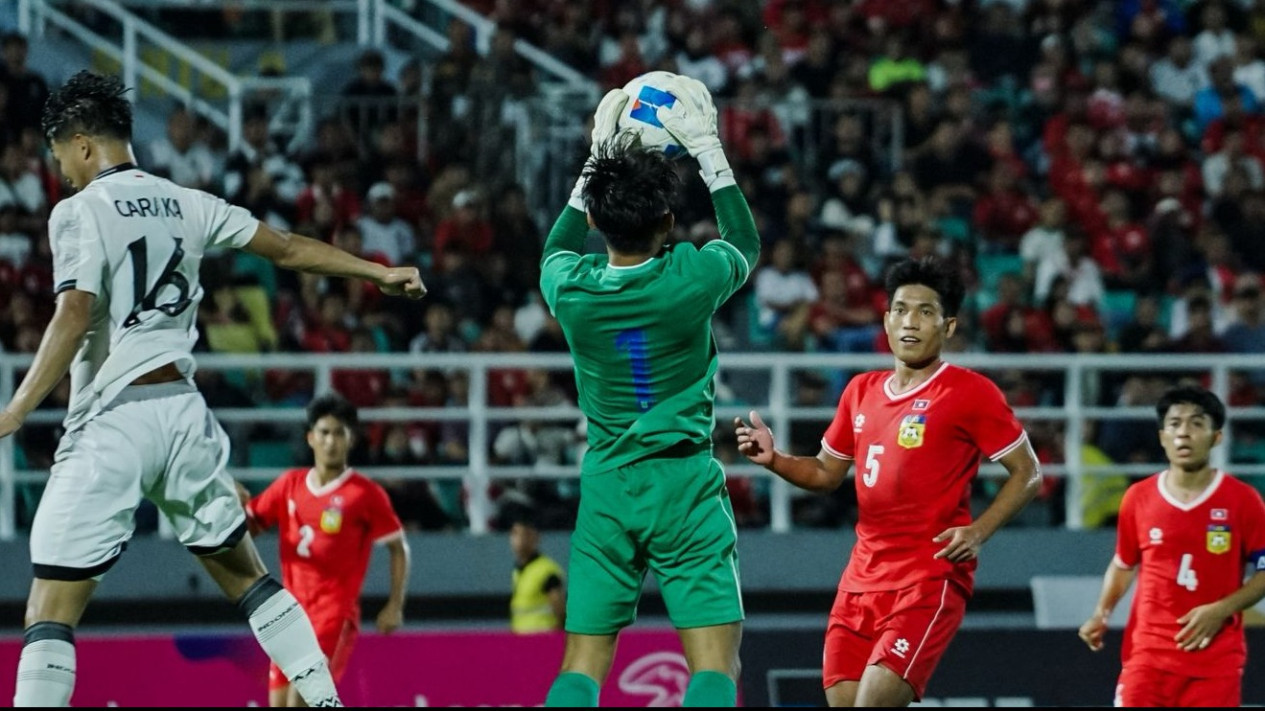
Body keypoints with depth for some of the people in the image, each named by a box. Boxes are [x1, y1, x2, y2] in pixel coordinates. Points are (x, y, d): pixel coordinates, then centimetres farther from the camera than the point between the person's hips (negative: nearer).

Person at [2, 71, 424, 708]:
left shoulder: (78, 212, -7)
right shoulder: (186, 205, 11)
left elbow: (75, 317, -19)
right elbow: (289, 249, 18)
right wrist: (380, 273, 31)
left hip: (111, 423, -6)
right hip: (182, 410, 6)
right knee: (246, 576, 20)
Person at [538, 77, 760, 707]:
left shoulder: (570, 289, -4)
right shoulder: (691, 278, -11)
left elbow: (557, 249, 23)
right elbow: (746, 242, 13)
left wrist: (598, 156, 24)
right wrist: (706, 149, 18)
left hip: (605, 488, 3)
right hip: (685, 487, -3)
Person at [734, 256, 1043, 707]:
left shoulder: (970, 393, -5)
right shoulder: (861, 391, 14)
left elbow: (1027, 473, -2)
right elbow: (827, 473, 24)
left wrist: (978, 532, -15)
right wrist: (773, 460, 5)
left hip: (929, 579, -7)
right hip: (862, 579, 7)